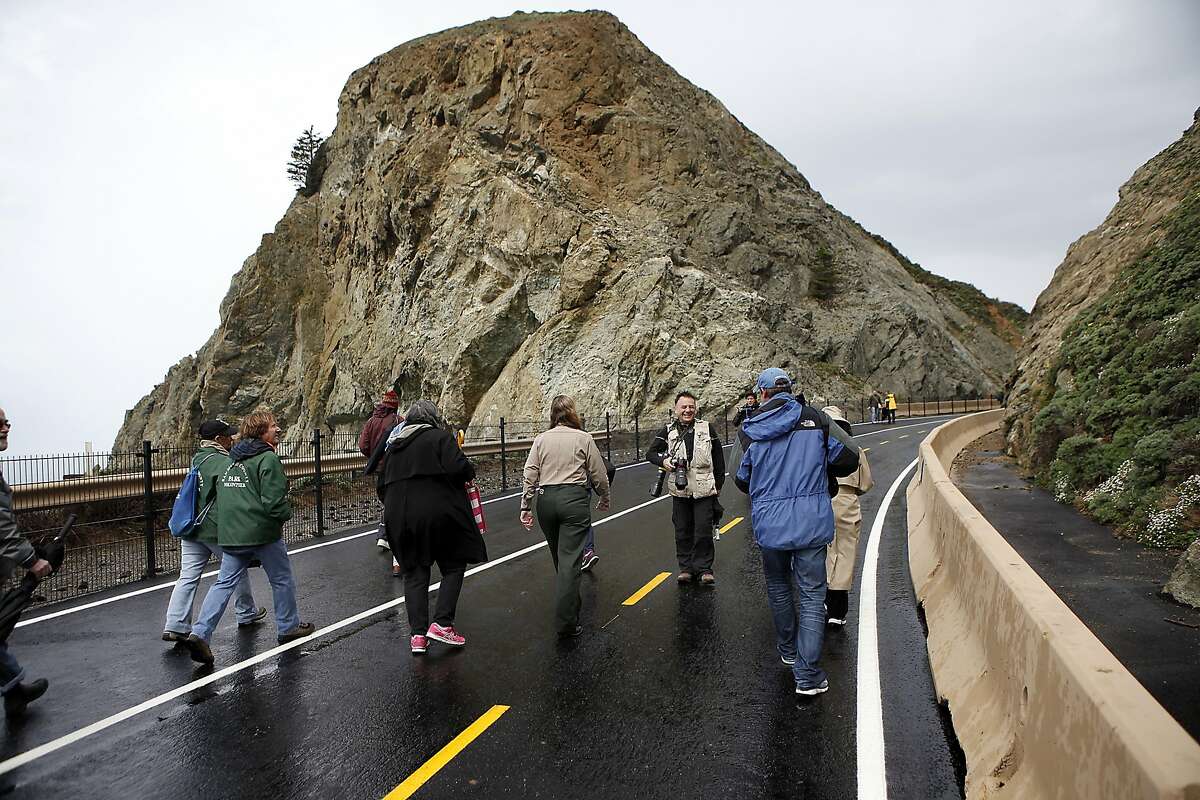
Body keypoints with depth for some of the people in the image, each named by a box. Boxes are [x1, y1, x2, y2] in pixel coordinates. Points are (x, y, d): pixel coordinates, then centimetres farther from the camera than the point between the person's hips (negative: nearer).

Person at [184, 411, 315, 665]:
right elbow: (273, 501, -20)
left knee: (224, 582, 8)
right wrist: (287, 513, -1)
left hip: (229, 534, 7)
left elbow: (221, 494, 20)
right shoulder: (268, 459, -13)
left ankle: (200, 633, -4)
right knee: (282, 579, 10)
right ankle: (288, 627, 23)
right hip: (263, 531, -7)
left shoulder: (232, 461, 14)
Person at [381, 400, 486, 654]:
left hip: (399, 516, 6)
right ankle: (442, 623, 1)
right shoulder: (440, 437, -2)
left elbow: (385, 484, 17)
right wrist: (470, 472, 3)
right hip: (437, 512, -5)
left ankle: (417, 634, 9)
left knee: (414, 573, 12)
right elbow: (458, 468, -16)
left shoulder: (394, 445, 17)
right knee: (454, 566, 10)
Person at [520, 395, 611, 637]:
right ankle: (566, 621, -9)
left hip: (546, 500, 4)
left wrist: (526, 507, 8)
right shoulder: (584, 439, 0)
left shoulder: (541, 439, 7)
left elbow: (530, 475, 3)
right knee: (569, 560, -5)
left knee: (559, 558, 20)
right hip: (574, 499, -3)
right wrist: (604, 499, 20)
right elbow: (599, 475, 4)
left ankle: (569, 605, 37)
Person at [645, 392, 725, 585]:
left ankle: (704, 568, 13)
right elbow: (650, 453, 4)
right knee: (682, 531, 8)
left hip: (704, 489, -1)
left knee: (703, 531, -1)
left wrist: (719, 483, 10)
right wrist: (663, 461, -16)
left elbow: (718, 457, 11)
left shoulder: (707, 429, 5)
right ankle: (686, 567, 21)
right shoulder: (668, 432, 5)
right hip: (679, 491, 1)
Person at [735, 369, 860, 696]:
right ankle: (808, 675, 1)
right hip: (811, 521, -1)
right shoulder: (813, 418, -3)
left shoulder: (753, 430, 0)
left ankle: (788, 650, 39)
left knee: (778, 588, 22)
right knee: (812, 595, 4)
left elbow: (742, 479, 8)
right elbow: (849, 458, -1)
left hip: (769, 524, 2)